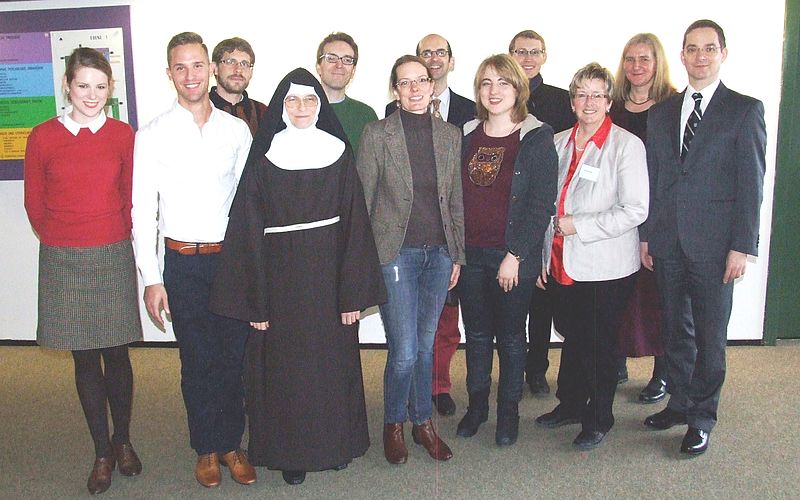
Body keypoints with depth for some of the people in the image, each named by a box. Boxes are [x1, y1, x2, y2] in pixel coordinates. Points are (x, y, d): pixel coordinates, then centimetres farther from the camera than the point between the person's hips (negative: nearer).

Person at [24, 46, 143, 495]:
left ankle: (123, 441, 26)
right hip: (64, 260, 0)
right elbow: (35, 204, 6)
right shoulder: (44, 136, -2)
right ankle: (103, 452, 21)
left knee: (117, 354, 7)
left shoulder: (123, 134, 0)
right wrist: (62, 241, 12)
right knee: (85, 358, 7)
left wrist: (115, 238, 8)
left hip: (114, 257, 0)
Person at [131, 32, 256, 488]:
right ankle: (208, 448, 26)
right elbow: (143, 211, -2)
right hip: (184, 263, -1)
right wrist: (151, 279, -6)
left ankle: (233, 443, 25)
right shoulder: (153, 136, -2)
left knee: (235, 356, 7)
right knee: (198, 361, 8)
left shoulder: (237, 129, 4)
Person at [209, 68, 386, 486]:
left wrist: (353, 294, -5)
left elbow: (353, 227, -1)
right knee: (284, 366, 7)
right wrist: (255, 301, -8)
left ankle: (336, 443, 31)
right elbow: (249, 232, -4)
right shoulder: (263, 159, -2)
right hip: (279, 276, -1)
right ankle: (291, 452, 25)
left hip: (328, 274, 1)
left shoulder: (339, 156, 1)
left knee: (333, 362, 11)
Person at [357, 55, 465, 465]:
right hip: (395, 254, -4)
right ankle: (393, 424, 22)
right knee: (404, 351, -3)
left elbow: (456, 200, 12)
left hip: (438, 253, 4)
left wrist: (457, 255, 11)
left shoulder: (450, 135, 7)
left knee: (426, 344, 13)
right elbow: (362, 200, -3)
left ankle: (423, 422, 31)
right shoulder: (377, 134, -4)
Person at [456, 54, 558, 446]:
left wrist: (515, 256, -14)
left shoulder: (537, 140, -7)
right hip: (469, 254, 4)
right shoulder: (467, 135, 7)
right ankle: (477, 404, 31)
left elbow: (541, 205, -11)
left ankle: (509, 410, 26)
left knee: (510, 336, 10)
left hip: (513, 258, -4)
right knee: (476, 334, 15)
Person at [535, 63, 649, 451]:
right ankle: (569, 405, 36)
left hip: (606, 268, -5)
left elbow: (635, 211, -13)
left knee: (598, 345, 6)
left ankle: (598, 419, 25)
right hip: (564, 265, 5)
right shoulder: (559, 143, 9)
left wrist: (579, 226, -15)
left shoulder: (626, 145, -8)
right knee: (572, 338, 17)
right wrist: (543, 258, 11)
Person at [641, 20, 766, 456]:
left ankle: (702, 418, 21)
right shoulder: (661, 113, 11)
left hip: (713, 242, -4)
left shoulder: (745, 110, -2)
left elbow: (751, 183, -6)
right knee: (676, 329, 15)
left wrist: (742, 247, -11)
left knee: (710, 334, 6)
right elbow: (652, 179, 11)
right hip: (667, 241, 4)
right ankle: (680, 402, 31)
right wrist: (646, 235, 7)